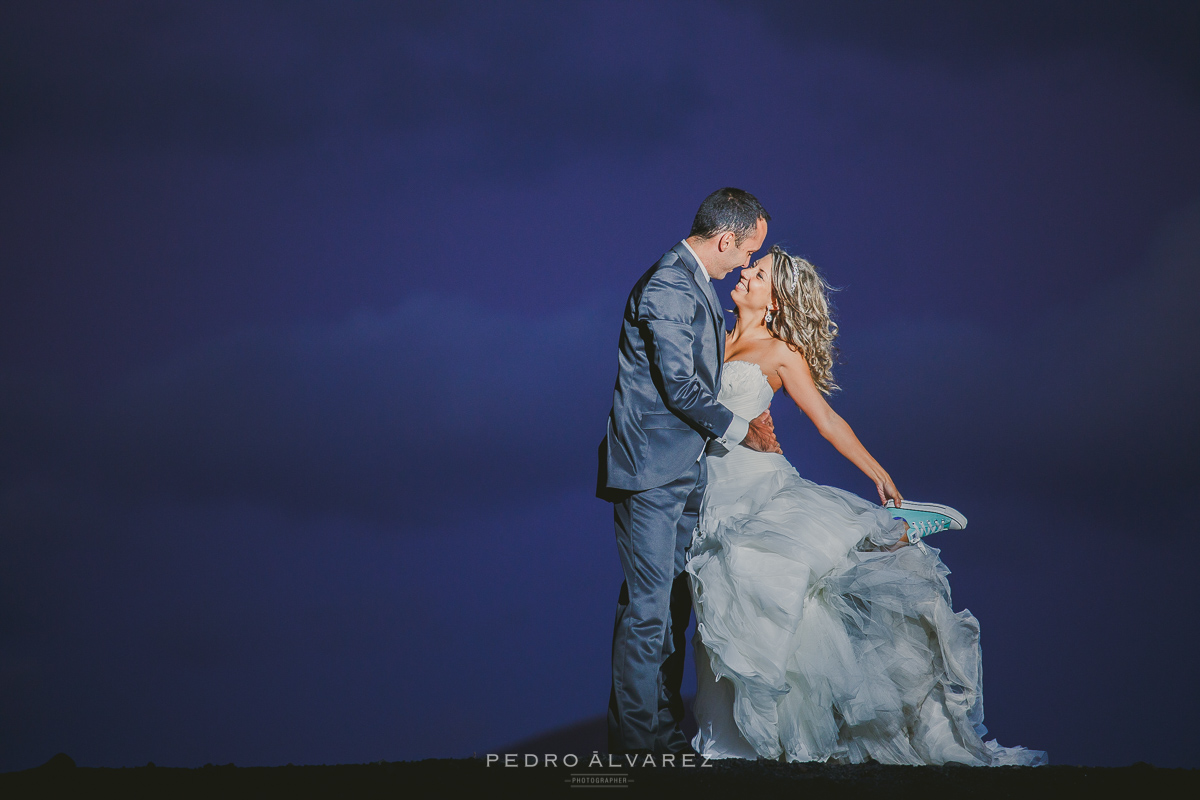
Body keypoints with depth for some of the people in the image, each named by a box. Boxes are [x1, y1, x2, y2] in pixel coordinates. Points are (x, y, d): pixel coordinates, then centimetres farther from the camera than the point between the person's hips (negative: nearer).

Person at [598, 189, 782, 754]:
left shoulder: (692, 284, 15)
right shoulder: (668, 289, -18)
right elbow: (680, 387, -19)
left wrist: (745, 423, 13)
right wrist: (740, 432, -7)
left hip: (682, 471, 10)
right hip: (651, 473, -10)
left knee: (675, 601, 12)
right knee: (649, 604, -7)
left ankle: (664, 727, 19)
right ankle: (636, 742, -4)